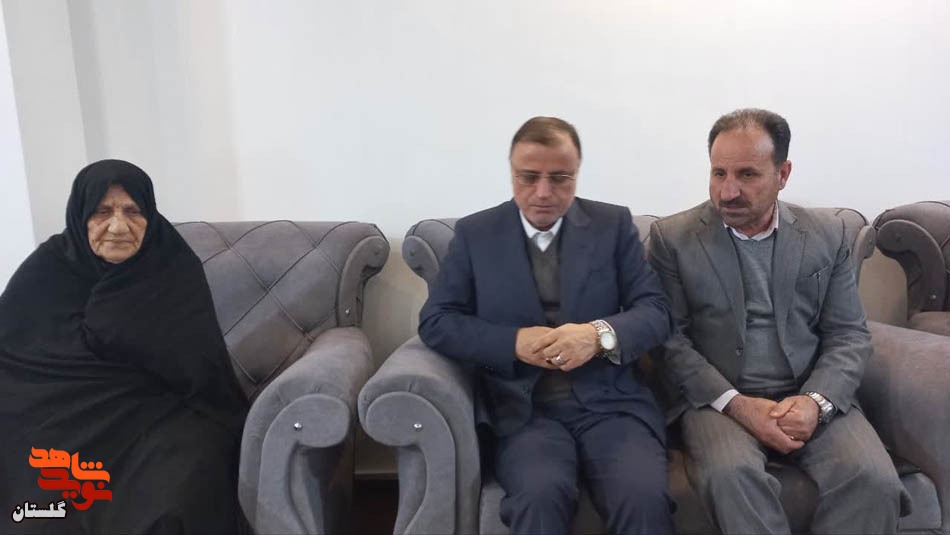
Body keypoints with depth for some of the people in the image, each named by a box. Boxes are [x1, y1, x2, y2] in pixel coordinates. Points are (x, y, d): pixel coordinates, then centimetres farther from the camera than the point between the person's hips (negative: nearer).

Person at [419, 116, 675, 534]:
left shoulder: (614, 224, 9)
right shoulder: (475, 233, 8)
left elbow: (656, 311, 4)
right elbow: (435, 321, 3)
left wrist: (600, 334, -18)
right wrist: (516, 342, -13)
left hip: (609, 403, 1)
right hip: (522, 409, 0)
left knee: (644, 498, -27)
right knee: (541, 495, -31)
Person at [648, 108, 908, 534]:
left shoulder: (828, 236, 8)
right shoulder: (672, 237, 0)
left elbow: (849, 335, 7)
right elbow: (669, 338, -3)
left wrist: (816, 400, -13)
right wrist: (737, 403, -16)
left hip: (812, 397, 3)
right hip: (717, 397, -2)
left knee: (874, 481, -23)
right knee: (731, 476, -32)